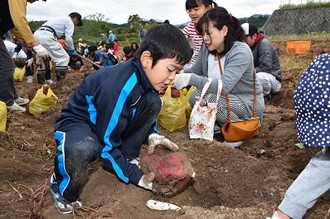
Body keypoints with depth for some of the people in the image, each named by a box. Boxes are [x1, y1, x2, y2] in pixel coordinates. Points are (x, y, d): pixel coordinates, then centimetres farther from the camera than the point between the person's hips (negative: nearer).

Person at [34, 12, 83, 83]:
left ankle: (42, 79, 31)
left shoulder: (60, 19, 33)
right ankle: (60, 81, -4)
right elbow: (68, 38, -2)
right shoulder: (69, 21, 7)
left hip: (37, 34, 9)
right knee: (64, 58, -4)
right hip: (46, 36, -9)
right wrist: (72, 50, 12)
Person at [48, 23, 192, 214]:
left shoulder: (144, 76, -11)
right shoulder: (117, 88, -35)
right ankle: (62, 188, -8)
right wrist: (135, 176, -20)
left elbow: (144, 113, 9)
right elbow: (106, 145, -29)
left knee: (153, 102, -11)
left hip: (109, 121, 8)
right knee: (82, 148, -42)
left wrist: (152, 134, -12)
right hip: (79, 122, -7)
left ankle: (127, 157, 0)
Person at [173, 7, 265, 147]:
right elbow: (195, 71, 6)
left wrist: (190, 79, -41)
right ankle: (220, 124, 10)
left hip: (248, 104, -7)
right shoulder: (207, 48, -4)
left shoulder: (241, 52, -24)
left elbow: (224, 86, -35)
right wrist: (179, 74, -15)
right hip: (226, 99, 7)